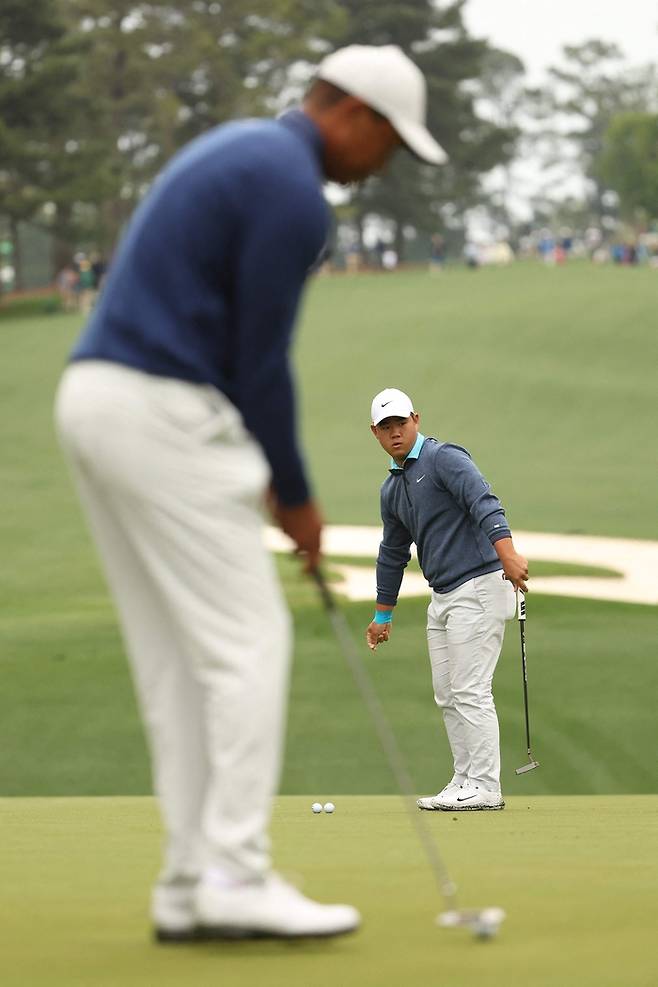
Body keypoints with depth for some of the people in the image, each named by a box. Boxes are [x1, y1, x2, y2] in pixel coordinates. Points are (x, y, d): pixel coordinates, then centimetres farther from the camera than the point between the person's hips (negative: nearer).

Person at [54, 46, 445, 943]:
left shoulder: (232, 154, 21)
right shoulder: (295, 195, -11)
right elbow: (262, 360, -10)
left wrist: (262, 466, 19)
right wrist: (295, 497, 2)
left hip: (98, 400, 10)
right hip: (162, 418, -10)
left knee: (177, 660, 10)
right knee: (248, 643, -5)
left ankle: (191, 885, 9)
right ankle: (235, 876, -6)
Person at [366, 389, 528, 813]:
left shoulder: (444, 458, -10)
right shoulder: (392, 488, 17)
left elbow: (484, 503, -25)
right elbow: (393, 553, 27)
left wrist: (507, 552, -40)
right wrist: (382, 615, 31)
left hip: (478, 587, -9)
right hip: (443, 597, 9)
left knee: (470, 691, -11)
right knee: (447, 694, 8)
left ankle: (485, 786, -9)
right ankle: (466, 780, 13)